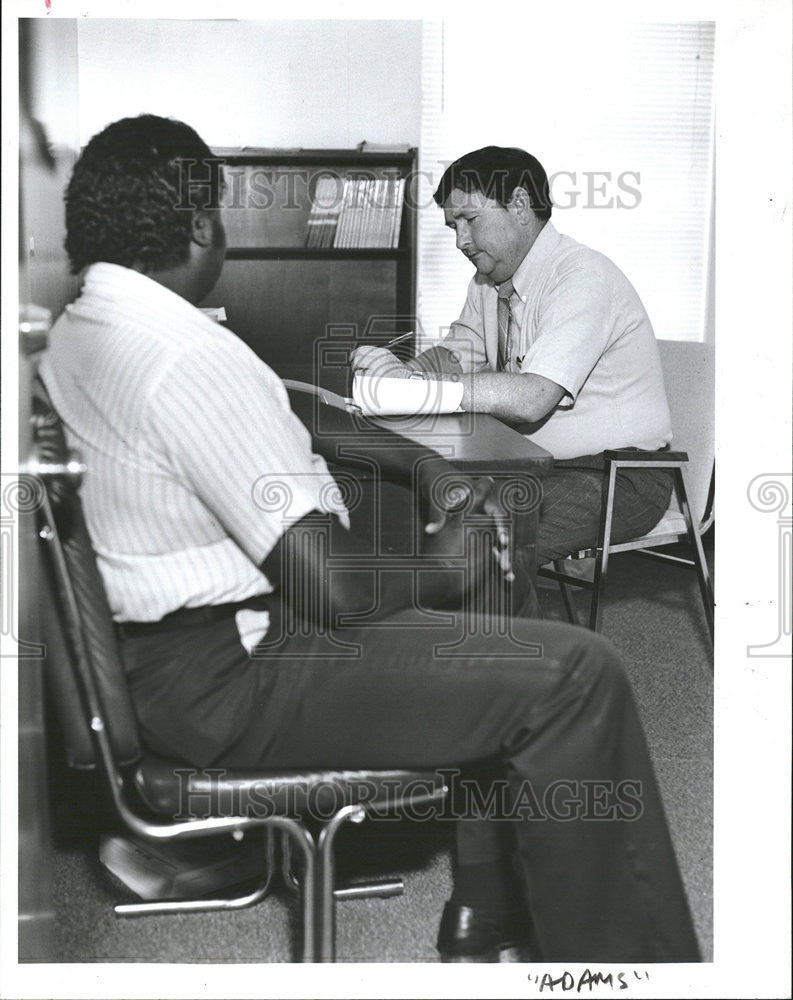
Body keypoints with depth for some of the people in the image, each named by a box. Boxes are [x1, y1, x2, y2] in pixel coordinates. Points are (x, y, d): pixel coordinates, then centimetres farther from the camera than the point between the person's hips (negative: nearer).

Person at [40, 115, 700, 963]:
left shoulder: (72, 336, 8)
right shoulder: (185, 357, -24)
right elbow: (335, 590, -25)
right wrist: (438, 570, -4)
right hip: (231, 680, -11)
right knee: (574, 675, -12)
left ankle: (483, 923, 25)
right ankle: (623, 960, 3)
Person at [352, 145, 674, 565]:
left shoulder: (583, 277, -21)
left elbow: (531, 399, -32)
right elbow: (455, 359, 10)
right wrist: (399, 370, -13)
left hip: (621, 480, -8)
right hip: (536, 463, 8)